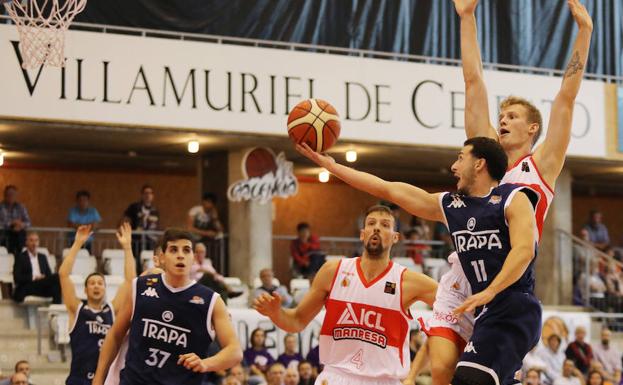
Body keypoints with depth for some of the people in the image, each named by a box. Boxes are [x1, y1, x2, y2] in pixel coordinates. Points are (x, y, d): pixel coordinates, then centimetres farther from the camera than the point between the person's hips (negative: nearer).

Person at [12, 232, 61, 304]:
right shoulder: (20, 257, 6)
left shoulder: (42, 257, 23)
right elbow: (17, 278, -5)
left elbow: (49, 274, 18)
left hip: (42, 288, 6)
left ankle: (57, 303, -33)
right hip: (26, 289, -6)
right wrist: (33, 277, -14)